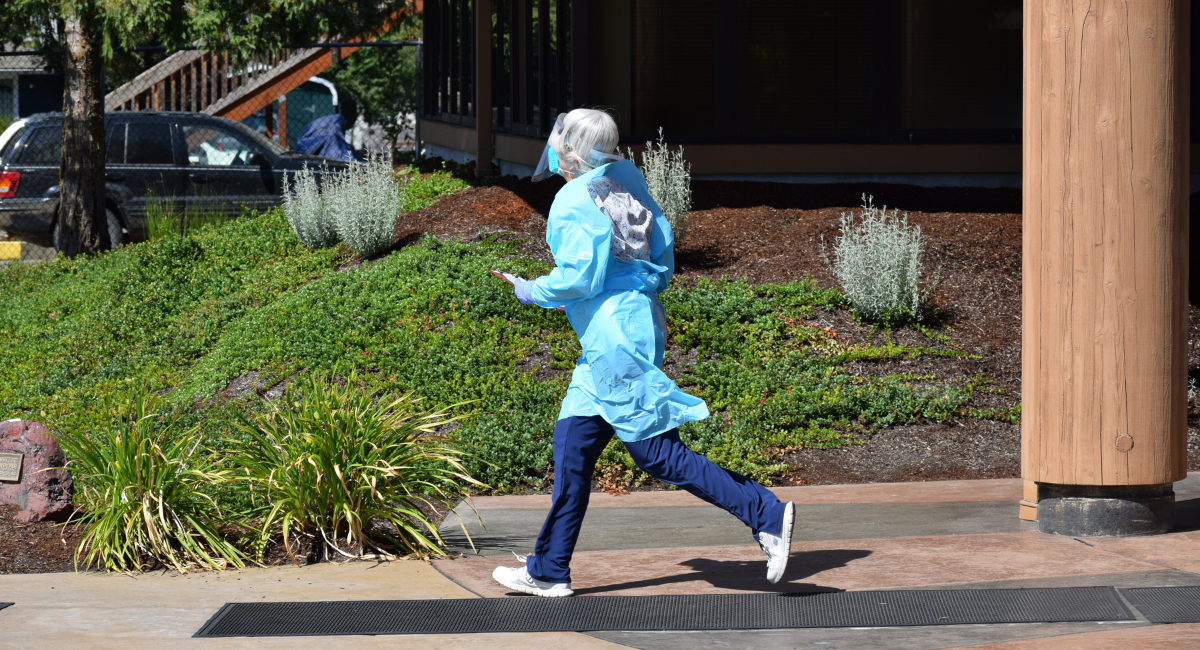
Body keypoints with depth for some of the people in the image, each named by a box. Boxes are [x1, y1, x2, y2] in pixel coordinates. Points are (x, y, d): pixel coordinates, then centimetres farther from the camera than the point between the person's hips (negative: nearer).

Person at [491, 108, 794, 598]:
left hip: (613, 340, -9)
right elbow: (663, 260, 12)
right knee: (572, 443, 13)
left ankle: (766, 514, -12)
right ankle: (548, 571, 18)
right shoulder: (626, 182, 12)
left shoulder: (573, 202, -12)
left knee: (659, 455, -7)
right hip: (639, 325, 9)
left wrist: (534, 293, 0)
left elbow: (578, 279, -16)